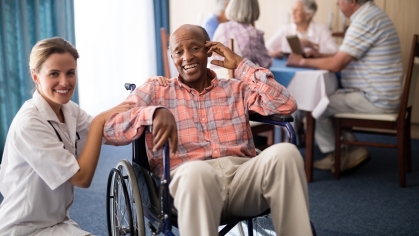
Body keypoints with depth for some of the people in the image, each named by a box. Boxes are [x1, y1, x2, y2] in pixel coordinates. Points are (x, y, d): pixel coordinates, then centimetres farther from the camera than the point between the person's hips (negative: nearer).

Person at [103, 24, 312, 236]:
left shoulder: (237, 89, 24)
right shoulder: (154, 91, 18)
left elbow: (286, 105, 8)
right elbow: (110, 129, 4)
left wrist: (240, 64, 12)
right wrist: (155, 113, -16)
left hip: (242, 173, 3)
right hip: (189, 176, -2)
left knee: (285, 152, -29)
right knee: (196, 171, -40)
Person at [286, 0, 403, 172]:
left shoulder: (364, 21, -20)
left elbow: (336, 64, -21)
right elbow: (346, 57, 20)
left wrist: (302, 62, -8)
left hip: (375, 100, -10)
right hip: (382, 95, 10)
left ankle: (334, 155, 17)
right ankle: (352, 150, 16)